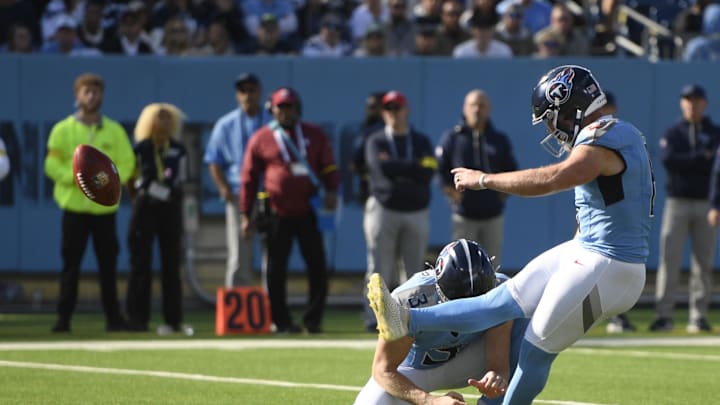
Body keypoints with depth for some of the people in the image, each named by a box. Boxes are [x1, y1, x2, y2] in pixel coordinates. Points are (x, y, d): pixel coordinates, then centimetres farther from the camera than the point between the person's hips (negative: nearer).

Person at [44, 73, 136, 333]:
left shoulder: (114, 131, 10)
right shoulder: (63, 130, 4)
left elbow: (126, 163, 7)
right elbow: (52, 165, -1)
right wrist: (78, 177, -17)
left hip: (105, 207, 2)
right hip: (74, 207, -2)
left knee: (108, 265, 2)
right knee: (71, 265, -2)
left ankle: (113, 318, 7)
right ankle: (63, 318, 1)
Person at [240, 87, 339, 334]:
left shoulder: (315, 135, 9)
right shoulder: (261, 139, 3)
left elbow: (329, 166, 10)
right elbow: (249, 178, 5)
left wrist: (331, 190, -9)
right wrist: (246, 214, 1)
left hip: (309, 212, 1)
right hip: (278, 214, -1)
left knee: (318, 267, 0)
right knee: (276, 270, 0)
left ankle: (313, 319, 7)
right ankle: (282, 320, 8)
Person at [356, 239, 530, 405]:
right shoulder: (409, 301, -36)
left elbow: (499, 366, -28)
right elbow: (383, 370, -30)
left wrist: (497, 378, -55)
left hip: (462, 363, 1)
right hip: (416, 367, -1)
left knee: (521, 321, -24)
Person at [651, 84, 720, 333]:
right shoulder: (673, 134, 8)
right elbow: (668, 160, -11)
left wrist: (686, 161, -14)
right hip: (677, 202, -1)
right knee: (669, 259, -7)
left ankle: (699, 317, 3)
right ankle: (663, 315, -6)